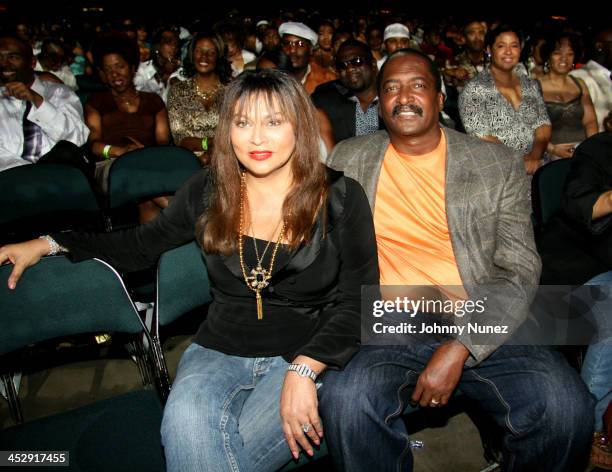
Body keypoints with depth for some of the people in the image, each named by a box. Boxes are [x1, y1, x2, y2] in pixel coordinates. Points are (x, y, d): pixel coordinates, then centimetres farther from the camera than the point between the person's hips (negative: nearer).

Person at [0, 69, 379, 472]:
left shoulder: (341, 197, -5)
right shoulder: (208, 191, 3)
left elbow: (358, 302, -6)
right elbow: (142, 245, 16)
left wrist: (303, 371, -20)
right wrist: (49, 243, 6)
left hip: (309, 357, -1)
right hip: (218, 352, 2)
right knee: (187, 423, -31)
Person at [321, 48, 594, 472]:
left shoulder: (498, 164, 6)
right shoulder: (348, 159, 11)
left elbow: (520, 270, 0)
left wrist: (460, 348, -14)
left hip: (483, 324, 1)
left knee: (567, 406, -24)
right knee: (346, 401, -31)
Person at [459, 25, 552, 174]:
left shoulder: (531, 85, 15)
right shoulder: (474, 89, -3)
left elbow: (543, 125, 8)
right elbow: (481, 137, -11)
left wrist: (535, 155, -11)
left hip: (535, 166, 5)